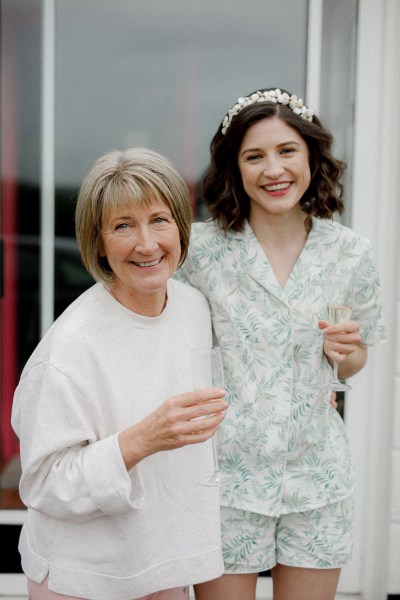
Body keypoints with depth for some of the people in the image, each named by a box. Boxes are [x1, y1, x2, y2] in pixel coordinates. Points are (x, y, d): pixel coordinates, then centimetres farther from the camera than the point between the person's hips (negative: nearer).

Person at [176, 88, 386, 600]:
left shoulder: (350, 252, -2)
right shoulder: (202, 249, -9)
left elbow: (355, 361, 11)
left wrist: (344, 352, -9)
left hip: (316, 468, 2)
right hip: (228, 467, -2)